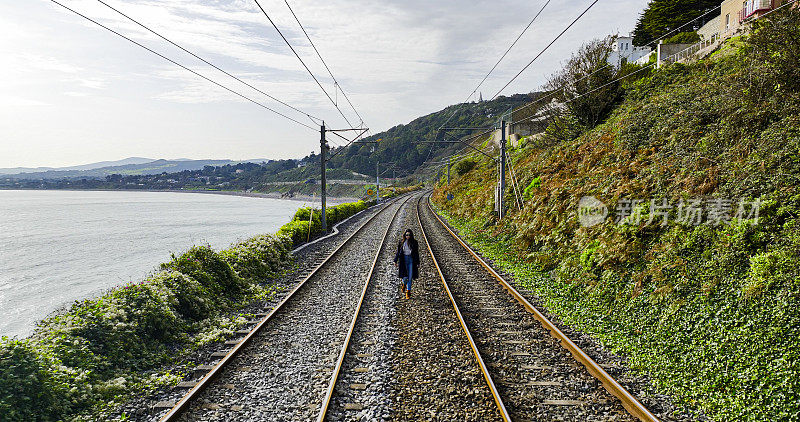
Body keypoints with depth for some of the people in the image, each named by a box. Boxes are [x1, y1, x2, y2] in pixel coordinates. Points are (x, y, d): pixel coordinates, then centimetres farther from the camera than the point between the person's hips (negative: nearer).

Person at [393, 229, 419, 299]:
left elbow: (417, 253, 6)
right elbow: (398, 252, 7)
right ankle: (404, 284, 26)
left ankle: (408, 291, 12)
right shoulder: (402, 242, 1)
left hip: (411, 260, 1)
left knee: (410, 277, 0)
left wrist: (418, 263, 5)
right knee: (405, 276, -9)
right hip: (403, 260, -1)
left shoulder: (414, 242, 1)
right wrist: (395, 261, 6)